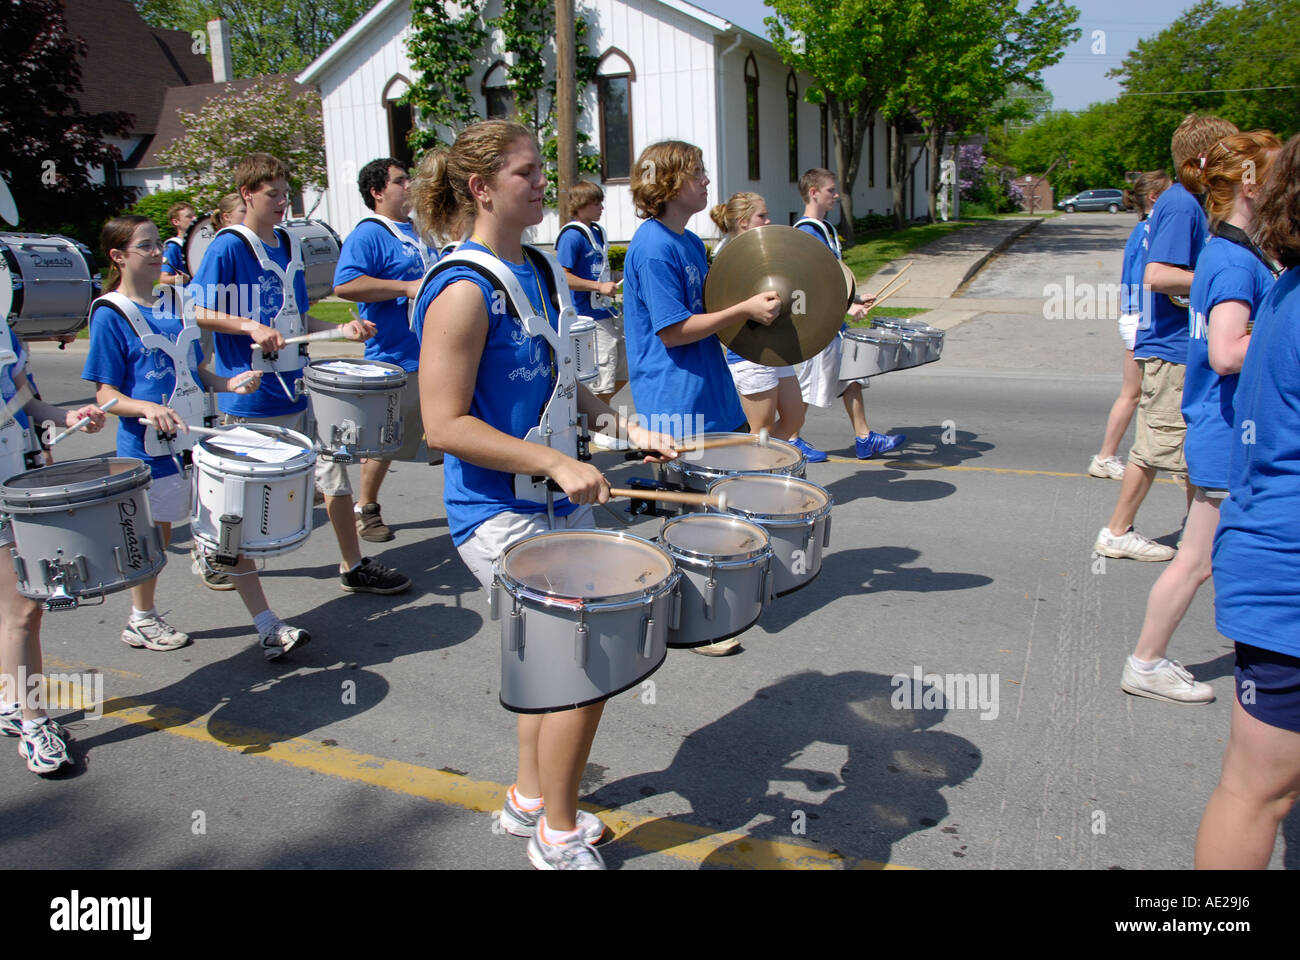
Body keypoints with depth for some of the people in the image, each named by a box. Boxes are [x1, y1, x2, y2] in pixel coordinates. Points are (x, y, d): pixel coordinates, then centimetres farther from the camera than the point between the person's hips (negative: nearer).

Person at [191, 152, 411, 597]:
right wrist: (251, 327, -24)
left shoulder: (288, 245, 12)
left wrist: (340, 330, 4)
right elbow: (198, 312, -10)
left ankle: (354, 567, 11)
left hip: (298, 386, 6)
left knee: (331, 467, 2)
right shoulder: (228, 247, -8)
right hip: (251, 393, -6)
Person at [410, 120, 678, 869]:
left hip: (556, 501, 9)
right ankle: (559, 837, 17)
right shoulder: (463, 292, -18)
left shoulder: (533, 272, 9)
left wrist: (625, 427, 7)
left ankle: (531, 800, 39)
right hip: (500, 515, -9)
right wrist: (557, 462, -26)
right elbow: (446, 425, -22)